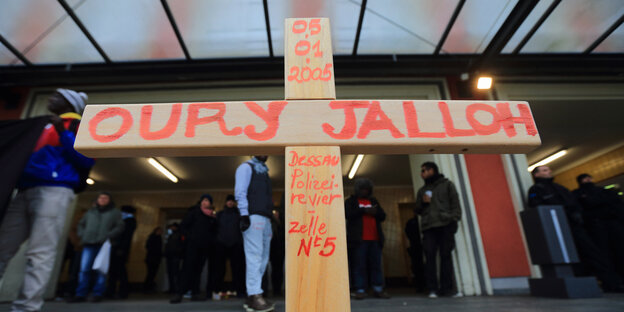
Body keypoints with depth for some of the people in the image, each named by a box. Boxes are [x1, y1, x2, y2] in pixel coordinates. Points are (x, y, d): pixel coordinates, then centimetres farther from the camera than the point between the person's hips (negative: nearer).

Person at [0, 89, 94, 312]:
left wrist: (64, 134, -11)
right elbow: (29, 156, 30)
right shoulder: (44, 126, 30)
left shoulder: (78, 125, 8)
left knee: (39, 254, -10)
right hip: (25, 192, 8)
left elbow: (87, 159, -7)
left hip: (54, 191, -8)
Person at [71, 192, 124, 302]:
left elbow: (119, 227, 2)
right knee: (84, 269, 0)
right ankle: (81, 294, 9)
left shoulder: (115, 212, 10)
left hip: (104, 245, -3)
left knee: (101, 270, -3)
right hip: (89, 244, 3)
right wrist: (82, 235, 8)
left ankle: (97, 294, 4)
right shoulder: (91, 212, 20)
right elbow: (81, 224, 26)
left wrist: (108, 236, -10)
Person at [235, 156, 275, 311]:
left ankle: (250, 296, 10)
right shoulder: (246, 167, 5)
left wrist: (270, 217, 16)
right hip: (253, 216, -8)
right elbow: (240, 192, -7)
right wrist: (244, 215, -17)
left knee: (263, 258, 5)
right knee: (254, 256, -12)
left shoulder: (264, 171, 27)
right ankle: (255, 296, -11)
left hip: (265, 218, 8)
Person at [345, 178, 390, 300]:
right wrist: (365, 210, -11)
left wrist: (375, 212, -6)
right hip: (359, 239, -4)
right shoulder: (350, 201, 10)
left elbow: (383, 216, 16)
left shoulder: (373, 201, 23)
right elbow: (348, 214, -8)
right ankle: (360, 290, 2)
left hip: (375, 239, 4)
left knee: (376, 264, 4)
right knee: (360, 264, -4)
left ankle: (378, 289, 11)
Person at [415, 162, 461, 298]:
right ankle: (432, 289, -6)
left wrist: (454, 219, -8)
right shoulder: (422, 190, 23)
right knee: (430, 256, -6)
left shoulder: (447, 184, 13)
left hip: (445, 225, -2)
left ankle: (446, 288, 3)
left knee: (446, 255, -2)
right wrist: (423, 203, 2)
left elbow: (455, 203, 5)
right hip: (428, 227, 3)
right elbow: (418, 210, 22)